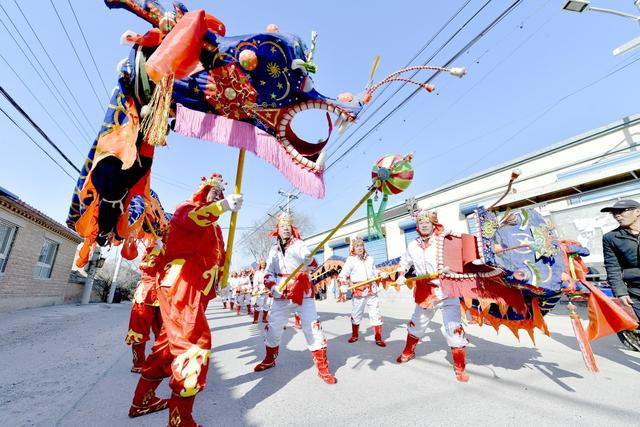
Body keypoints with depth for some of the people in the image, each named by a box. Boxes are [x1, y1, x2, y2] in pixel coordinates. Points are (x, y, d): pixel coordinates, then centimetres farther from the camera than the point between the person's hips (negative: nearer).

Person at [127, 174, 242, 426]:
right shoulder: (186, 207, 1)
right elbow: (189, 218, -26)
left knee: (171, 341, 18)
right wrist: (224, 206, -38)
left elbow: (218, 258, 27)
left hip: (194, 290, 9)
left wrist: (219, 283, 20)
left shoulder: (214, 228, 24)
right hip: (180, 286, -9)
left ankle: (143, 400, 35)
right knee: (195, 343, -14)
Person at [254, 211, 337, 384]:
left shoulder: (299, 245, -6)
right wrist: (273, 287, -14)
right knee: (273, 328, 10)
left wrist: (307, 259, -50)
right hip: (282, 295, 4)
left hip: (303, 294, -3)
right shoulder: (274, 250, 6)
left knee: (313, 328, -6)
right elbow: (268, 274, 7)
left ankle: (322, 367, 11)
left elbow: (311, 263, -25)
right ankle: (270, 359, 38)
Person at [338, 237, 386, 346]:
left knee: (376, 313, 4)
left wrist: (381, 274, 3)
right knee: (356, 314, 11)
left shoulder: (369, 258, 10)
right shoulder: (350, 260, -5)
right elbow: (342, 275, -8)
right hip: (358, 292, -3)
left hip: (372, 291, 3)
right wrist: (343, 285, -23)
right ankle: (354, 335, 32)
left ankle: (378, 338, 16)